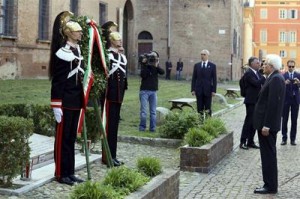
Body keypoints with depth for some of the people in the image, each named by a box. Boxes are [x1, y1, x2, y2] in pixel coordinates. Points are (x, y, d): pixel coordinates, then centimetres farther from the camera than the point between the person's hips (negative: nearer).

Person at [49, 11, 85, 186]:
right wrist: (56, 106, -18)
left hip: (77, 101, 8)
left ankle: (70, 172, 20)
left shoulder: (79, 52, 12)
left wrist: (83, 99, 19)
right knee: (63, 137, 1)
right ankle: (61, 174, 9)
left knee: (72, 137, 12)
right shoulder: (62, 53, -13)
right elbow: (57, 82, -16)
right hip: (65, 102, -8)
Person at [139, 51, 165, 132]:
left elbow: (162, 72, -11)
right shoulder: (144, 65, 1)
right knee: (143, 111, -4)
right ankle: (142, 127, 5)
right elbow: (142, 75, -14)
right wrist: (145, 64, -17)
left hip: (153, 91, 3)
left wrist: (156, 66, -23)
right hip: (144, 91, -2)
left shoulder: (157, 66, 7)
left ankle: (152, 128, 8)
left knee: (153, 112, 4)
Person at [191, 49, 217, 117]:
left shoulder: (212, 66, 2)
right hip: (199, 90, 2)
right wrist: (193, 89, -1)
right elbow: (194, 78, 7)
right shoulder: (196, 65, 8)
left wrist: (214, 90, -7)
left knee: (208, 109, 3)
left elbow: (214, 79, 0)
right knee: (200, 109, 3)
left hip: (208, 90, -2)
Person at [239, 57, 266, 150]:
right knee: (249, 121, -4)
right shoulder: (248, 73, -13)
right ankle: (243, 142, 4)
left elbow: (263, 83, 10)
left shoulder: (257, 72, 13)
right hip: (251, 101, -8)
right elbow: (256, 83, -25)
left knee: (254, 122, 11)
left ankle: (250, 141, 18)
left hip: (257, 101, 8)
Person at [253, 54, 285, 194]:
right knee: (268, 155, 14)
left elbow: (273, 104, -22)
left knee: (268, 155, -4)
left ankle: (270, 186, 3)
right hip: (266, 123, 10)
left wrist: (266, 125, -22)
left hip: (267, 124, -10)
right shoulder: (274, 78, 14)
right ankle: (270, 184, 21)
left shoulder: (276, 79, -16)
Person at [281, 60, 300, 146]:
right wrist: (285, 83, -28)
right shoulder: (283, 75, 1)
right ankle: (284, 138, 7)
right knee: (284, 119, 1)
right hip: (286, 99, -1)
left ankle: (293, 138, 10)